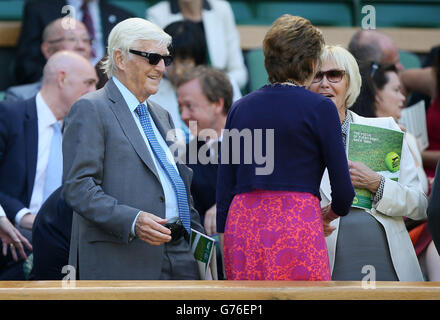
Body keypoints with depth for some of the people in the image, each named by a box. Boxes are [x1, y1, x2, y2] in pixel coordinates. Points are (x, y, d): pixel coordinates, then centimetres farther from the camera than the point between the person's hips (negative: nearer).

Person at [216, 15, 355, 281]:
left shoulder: (240, 108, 12)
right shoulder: (319, 108, -1)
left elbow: (224, 188, 11)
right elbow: (343, 189, -1)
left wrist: (225, 234, 18)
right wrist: (334, 212, 20)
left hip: (241, 224, 5)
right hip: (297, 226, -5)